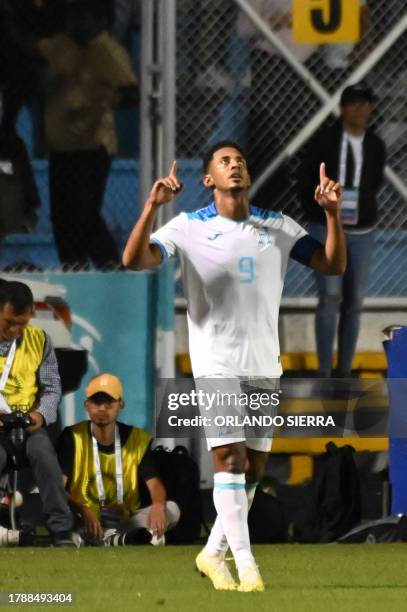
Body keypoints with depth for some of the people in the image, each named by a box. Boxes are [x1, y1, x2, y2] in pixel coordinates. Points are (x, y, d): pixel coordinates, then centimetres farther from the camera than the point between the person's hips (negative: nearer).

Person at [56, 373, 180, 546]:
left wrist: (158, 505, -29)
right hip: (84, 521, -3)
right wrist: (82, 510, -32)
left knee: (171, 510, -20)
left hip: (126, 522, 3)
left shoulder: (138, 439, 7)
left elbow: (154, 483, -3)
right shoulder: (72, 438, -1)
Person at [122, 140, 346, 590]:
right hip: (216, 363, -4)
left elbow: (333, 265, 1)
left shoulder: (279, 228, 7)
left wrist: (332, 213, -15)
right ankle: (246, 566, -17)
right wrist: (152, 207, -27)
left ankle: (213, 554, 23)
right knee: (229, 459, -15)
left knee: (253, 469, 7)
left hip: (264, 365, 4)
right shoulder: (189, 228, -2)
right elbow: (135, 260, -14)